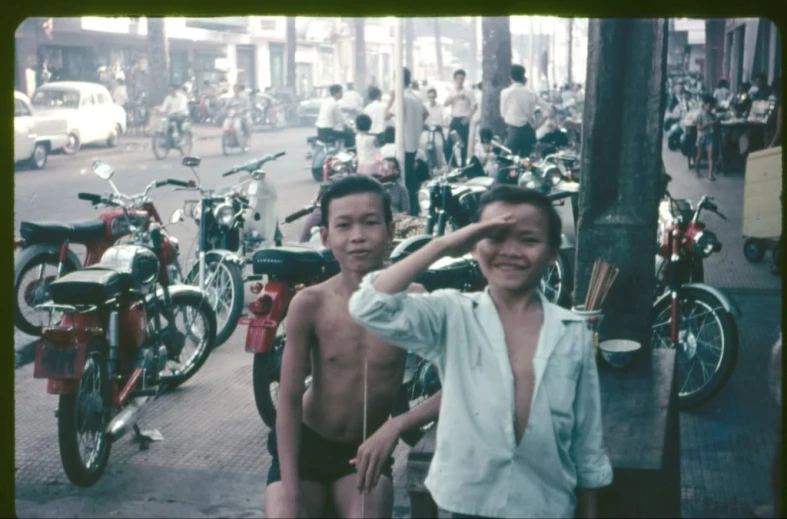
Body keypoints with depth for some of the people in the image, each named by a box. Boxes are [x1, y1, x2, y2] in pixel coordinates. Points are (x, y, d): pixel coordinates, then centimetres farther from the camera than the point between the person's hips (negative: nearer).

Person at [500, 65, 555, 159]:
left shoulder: (506, 93, -8)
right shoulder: (531, 93, 2)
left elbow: (503, 113, 2)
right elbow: (549, 108, 7)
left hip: (514, 131, -4)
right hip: (529, 130, 4)